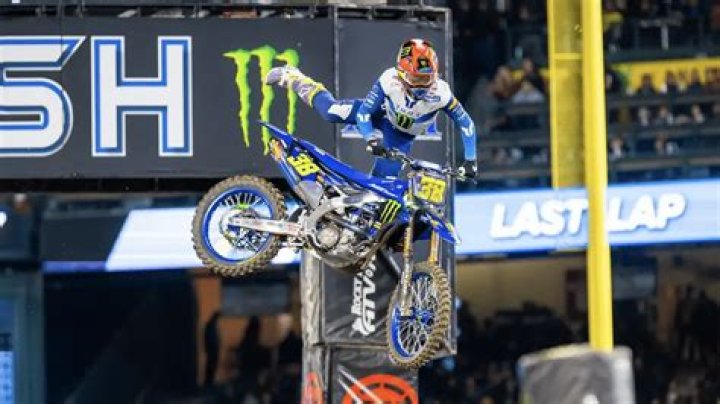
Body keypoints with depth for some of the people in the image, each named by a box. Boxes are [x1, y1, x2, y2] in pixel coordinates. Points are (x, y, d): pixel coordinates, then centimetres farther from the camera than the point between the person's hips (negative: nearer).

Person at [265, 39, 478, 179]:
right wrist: (371, 139, -49)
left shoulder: (440, 93, -38)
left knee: (385, 175, -10)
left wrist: (470, 160, -32)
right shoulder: (389, 81, -38)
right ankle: (293, 78, 20)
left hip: (403, 135, 1)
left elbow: (466, 123, -28)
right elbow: (363, 112, -32)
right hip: (383, 112, 0)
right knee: (331, 111, -6)